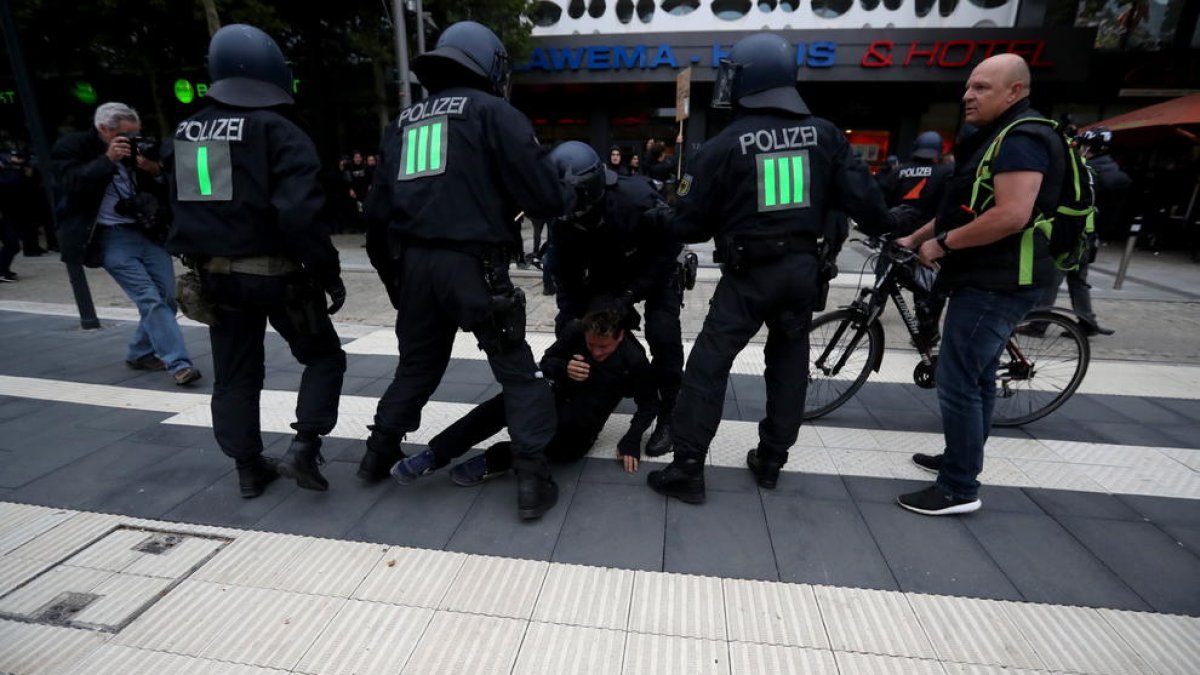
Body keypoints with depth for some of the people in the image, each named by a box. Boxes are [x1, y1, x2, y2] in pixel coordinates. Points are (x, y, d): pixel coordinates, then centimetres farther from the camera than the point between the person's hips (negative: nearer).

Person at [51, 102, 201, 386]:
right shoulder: (72, 147, 1)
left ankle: (140, 354, 22)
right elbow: (73, 184, -13)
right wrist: (108, 159, -19)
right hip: (112, 239, -4)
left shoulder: (138, 149, 9)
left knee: (167, 298, 3)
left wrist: (156, 172, -12)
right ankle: (178, 364, -17)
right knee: (150, 300, -16)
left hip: (149, 233, 4)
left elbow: (166, 192, 9)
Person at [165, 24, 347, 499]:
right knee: (324, 356, 10)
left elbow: (182, 210, 16)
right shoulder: (278, 132, -13)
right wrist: (329, 274, -17)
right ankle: (303, 447, -2)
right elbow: (299, 215, -22)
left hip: (217, 276, 7)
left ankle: (248, 469, 22)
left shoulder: (186, 134, 10)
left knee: (235, 374, 15)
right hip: (275, 274, -6)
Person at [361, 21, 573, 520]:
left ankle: (378, 455, 38)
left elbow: (377, 209, 19)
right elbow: (542, 194, -9)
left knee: (417, 365, 24)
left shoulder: (405, 119, 21)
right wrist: (564, 197, 14)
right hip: (474, 266, -6)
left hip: (414, 264, 6)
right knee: (518, 372, 5)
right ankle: (533, 481, 4)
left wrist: (392, 271, 26)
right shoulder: (492, 111, 2)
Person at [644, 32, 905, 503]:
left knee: (707, 366, 1)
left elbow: (692, 223, -4)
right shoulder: (824, 134, 3)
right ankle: (771, 461, 26)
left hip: (748, 272, -4)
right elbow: (861, 196, 3)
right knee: (788, 363, 17)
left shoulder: (724, 145, -8)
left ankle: (687, 470, 3)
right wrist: (892, 232, 22)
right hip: (802, 266, 5)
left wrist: (660, 220, 16)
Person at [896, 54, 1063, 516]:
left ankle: (960, 489, 3)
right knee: (977, 376, 18)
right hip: (988, 279, 11)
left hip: (995, 283, -11)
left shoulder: (1021, 139, -15)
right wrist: (916, 237, 16)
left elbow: (1012, 216, -27)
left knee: (957, 383, -8)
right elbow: (964, 208, 23)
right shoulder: (996, 137, 18)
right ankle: (962, 460, 33)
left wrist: (942, 244, -19)